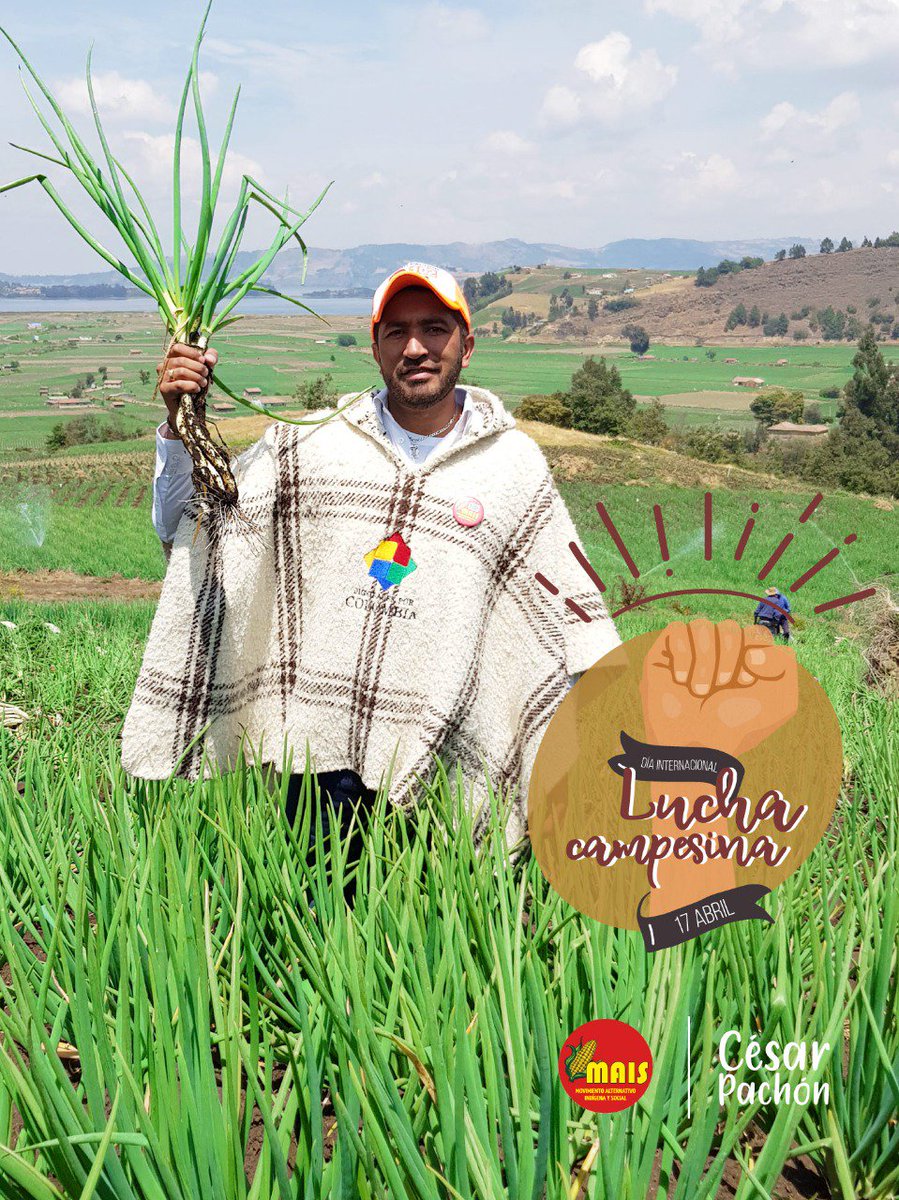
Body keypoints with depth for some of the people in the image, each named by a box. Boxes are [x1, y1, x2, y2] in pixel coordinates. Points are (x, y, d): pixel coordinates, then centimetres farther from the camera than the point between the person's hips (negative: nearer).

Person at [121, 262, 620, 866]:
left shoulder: (516, 465, 5)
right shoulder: (306, 443, 4)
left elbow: (579, 622, 11)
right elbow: (184, 526, 8)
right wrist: (180, 421, -6)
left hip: (436, 765, 0)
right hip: (318, 751, 1)